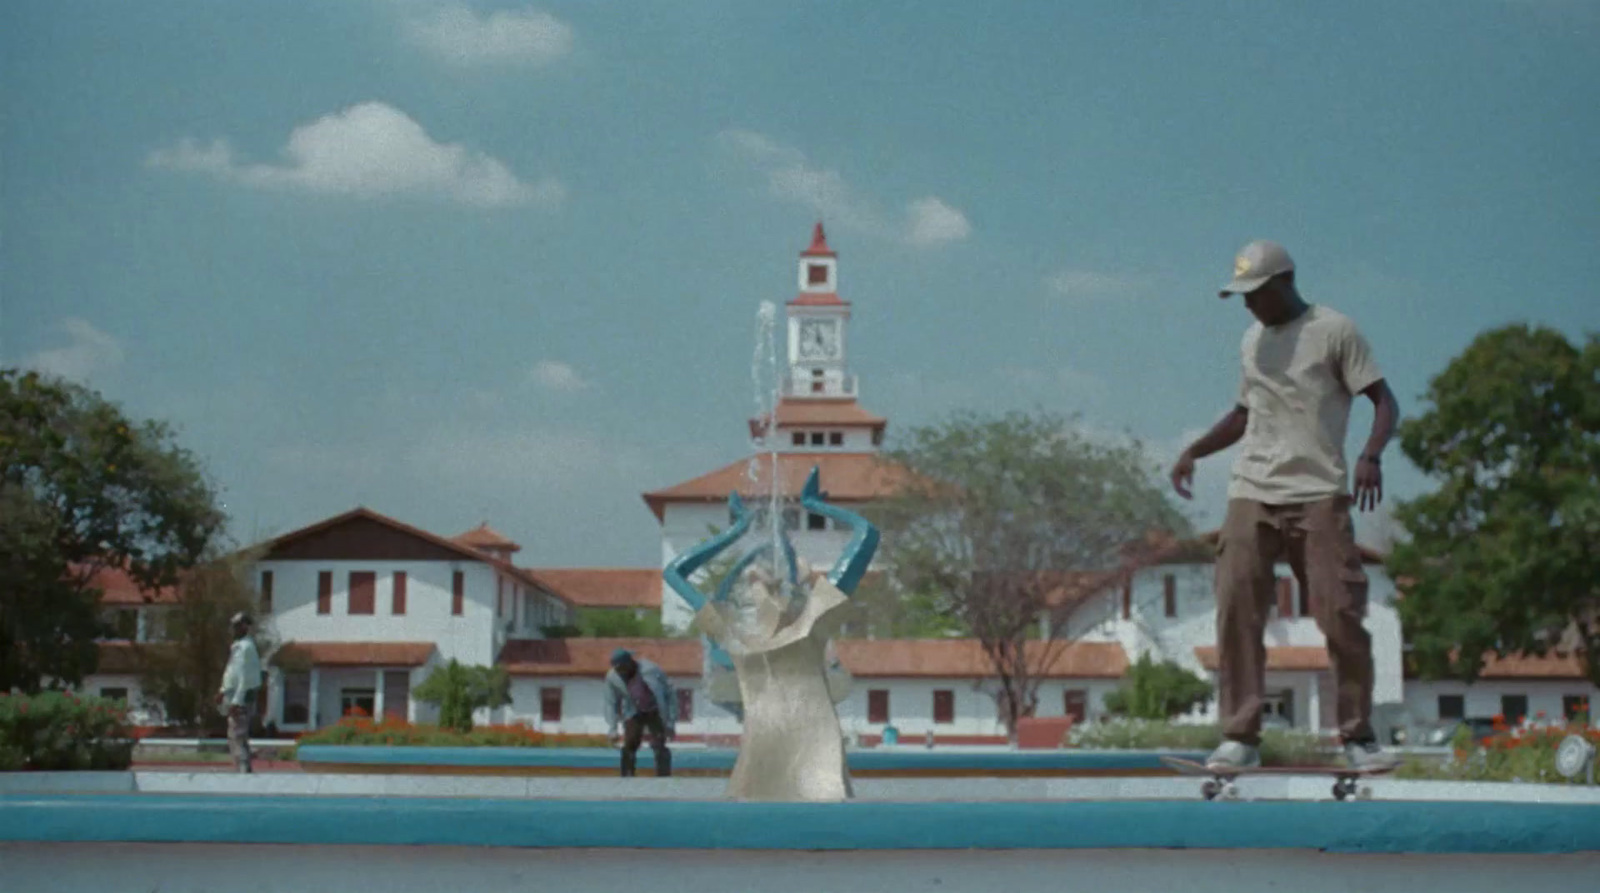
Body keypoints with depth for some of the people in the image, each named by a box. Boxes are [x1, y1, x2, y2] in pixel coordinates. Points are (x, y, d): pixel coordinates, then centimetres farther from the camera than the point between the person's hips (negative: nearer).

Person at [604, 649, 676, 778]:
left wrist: (670, 723, -18)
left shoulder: (651, 671, -28)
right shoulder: (612, 678, -17)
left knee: (659, 746, -16)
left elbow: (670, 695, -18)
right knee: (629, 747, -8)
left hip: (656, 712, -3)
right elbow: (611, 704, -3)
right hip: (634, 713, 3)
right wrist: (612, 729, -9)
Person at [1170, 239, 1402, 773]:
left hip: (1319, 494, -5)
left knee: (1341, 614, -7)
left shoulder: (1334, 331, 1)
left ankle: (1358, 736, 8)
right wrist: (1194, 452, 17)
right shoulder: (1251, 341, 19)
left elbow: (1384, 401, -3)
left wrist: (1371, 455, -21)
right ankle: (1240, 737, -3)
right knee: (1236, 611, -7)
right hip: (1251, 493, 5)